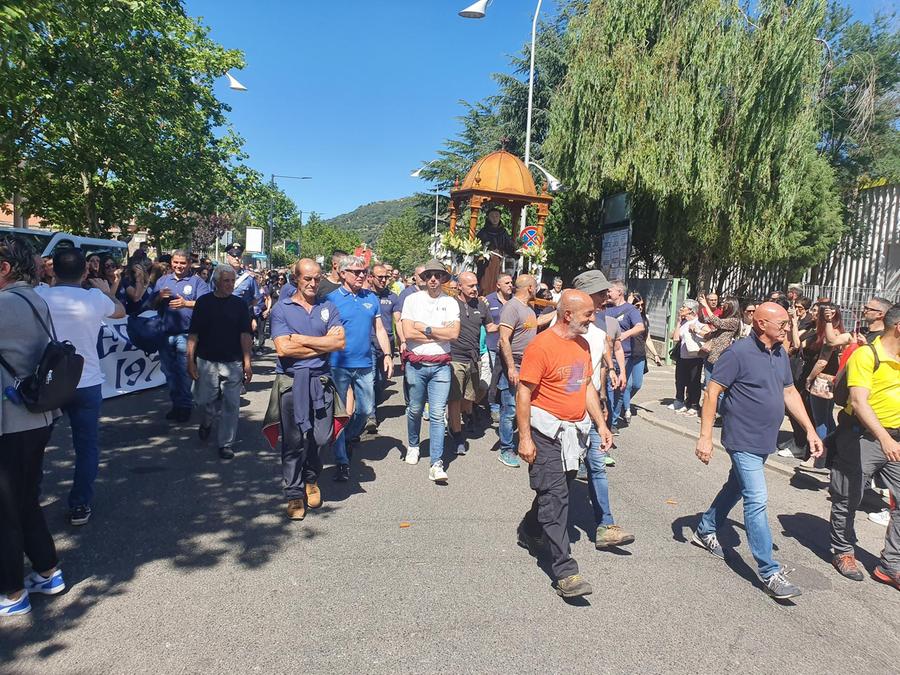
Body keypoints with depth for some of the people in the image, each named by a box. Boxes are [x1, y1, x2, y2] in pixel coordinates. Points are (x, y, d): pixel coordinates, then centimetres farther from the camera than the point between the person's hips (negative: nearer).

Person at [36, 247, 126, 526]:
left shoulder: (39, 296, -7)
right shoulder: (95, 299, -9)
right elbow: (121, 311, 13)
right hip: (86, 384, -1)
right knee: (86, 446, 10)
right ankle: (80, 506, 14)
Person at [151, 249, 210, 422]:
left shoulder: (197, 282, 2)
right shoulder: (163, 280, 17)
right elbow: (152, 305, 17)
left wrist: (186, 303, -25)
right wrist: (160, 296, -5)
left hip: (186, 335, -5)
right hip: (165, 333, 5)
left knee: (184, 372, -6)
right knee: (169, 372, 11)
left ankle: (185, 406, 4)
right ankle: (176, 404, 22)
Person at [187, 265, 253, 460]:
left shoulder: (239, 304, 3)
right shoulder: (203, 302, 1)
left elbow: (245, 335, 0)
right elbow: (193, 334, 2)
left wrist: (247, 363, -6)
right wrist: (190, 360, -4)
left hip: (233, 363, 0)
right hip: (207, 361, 0)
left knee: (231, 404, 1)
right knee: (204, 401, 4)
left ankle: (226, 444, 13)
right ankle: (207, 421, 38)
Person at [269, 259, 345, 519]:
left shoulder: (328, 308, 10)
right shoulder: (282, 308, 3)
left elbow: (340, 342, -5)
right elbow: (283, 349, -10)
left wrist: (301, 339, -8)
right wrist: (322, 345, -6)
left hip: (320, 380, 2)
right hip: (291, 381, -2)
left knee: (321, 436, 3)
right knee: (294, 440, 0)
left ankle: (311, 478, 31)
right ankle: (294, 494, 15)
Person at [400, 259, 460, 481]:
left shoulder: (450, 302, 4)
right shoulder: (412, 299, 1)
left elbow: (454, 334, -10)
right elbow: (408, 333, -10)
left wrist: (425, 329, -9)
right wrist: (439, 334, -9)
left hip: (441, 365, 0)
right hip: (416, 364, 1)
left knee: (437, 414, -5)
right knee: (415, 410, 15)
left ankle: (437, 464, -3)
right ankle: (413, 446, 40)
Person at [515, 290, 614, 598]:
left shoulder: (583, 344, 9)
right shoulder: (541, 346, -17)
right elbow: (523, 393, -16)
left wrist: (601, 424, 12)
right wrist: (525, 438, -17)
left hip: (575, 431, 8)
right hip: (547, 432, -8)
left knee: (556, 491, 18)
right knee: (555, 497, -6)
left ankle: (528, 532, 41)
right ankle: (565, 571, -1)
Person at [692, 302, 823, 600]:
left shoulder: (780, 354, 7)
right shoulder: (738, 352, -17)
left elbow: (789, 392, 15)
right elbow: (713, 392, -17)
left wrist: (810, 430, 10)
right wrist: (705, 437, -20)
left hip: (765, 441, 9)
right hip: (743, 440, -9)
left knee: (736, 487, 20)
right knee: (757, 500, -8)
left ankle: (705, 531, 39)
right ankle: (769, 572, 0)